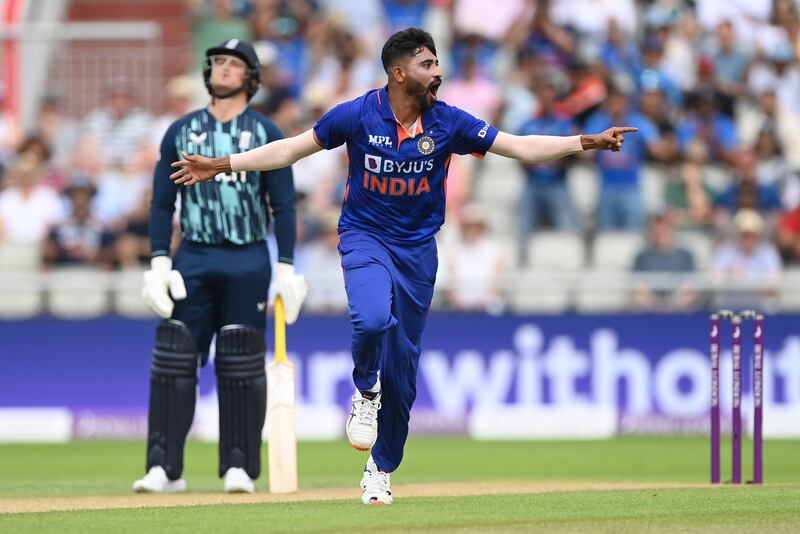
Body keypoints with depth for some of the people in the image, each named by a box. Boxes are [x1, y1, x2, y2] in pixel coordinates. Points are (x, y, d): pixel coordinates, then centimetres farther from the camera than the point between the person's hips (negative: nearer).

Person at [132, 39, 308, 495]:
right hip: (193, 260, 2)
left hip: (248, 262, -2)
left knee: (242, 367, 0)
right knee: (174, 361, -5)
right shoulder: (181, 132, 10)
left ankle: (239, 467, 5)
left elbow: (284, 206, 2)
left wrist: (286, 269, -6)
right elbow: (162, 203, 9)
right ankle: (165, 468, -4)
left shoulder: (266, 133, 5)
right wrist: (160, 262, -1)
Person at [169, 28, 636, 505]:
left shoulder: (448, 122, -7)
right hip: (365, 238, -2)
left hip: (418, 249, 2)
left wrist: (586, 142, -17)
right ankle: (365, 393, -1)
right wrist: (223, 165, -7)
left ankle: (381, 470, 23)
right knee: (373, 320, -33)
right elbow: (292, 149, -2)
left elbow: (520, 147, -7)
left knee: (402, 370, 6)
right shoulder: (357, 116, -11)